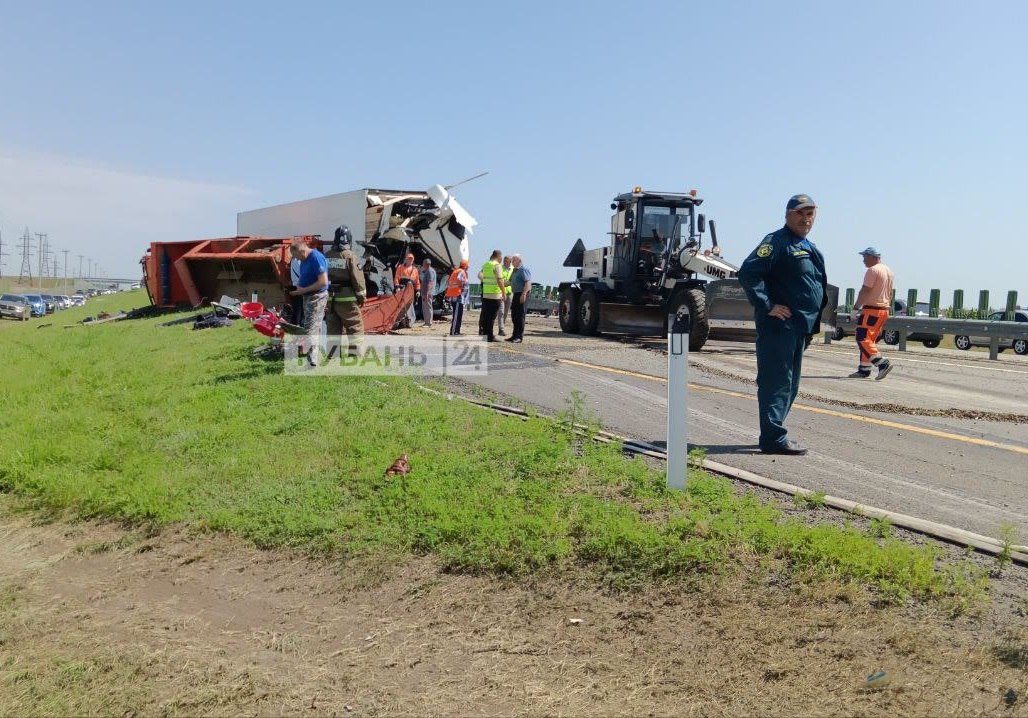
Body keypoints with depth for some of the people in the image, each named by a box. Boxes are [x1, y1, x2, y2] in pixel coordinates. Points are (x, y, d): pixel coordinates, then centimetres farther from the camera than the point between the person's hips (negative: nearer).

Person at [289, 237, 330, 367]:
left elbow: (323, 282, -25)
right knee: (313, 327, 17)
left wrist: (304, 290, -19)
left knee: (312, 328, -13)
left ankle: (312, 360, -15)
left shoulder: (316, 258, -20)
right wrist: (298, 284, 5)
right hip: (308, 297, 10)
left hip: (317, 297, -10)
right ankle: (314, 355, 27)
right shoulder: (304, 259, 10)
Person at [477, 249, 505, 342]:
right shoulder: (497, 265, -11)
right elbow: (499, 280, -18)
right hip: (495, 294, -7)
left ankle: (482, 333, 19)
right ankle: (489, 336, -3)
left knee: (484, 314, 13)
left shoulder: (485, 264, 13)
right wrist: (504, 292, -14)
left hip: (485, 293, 7)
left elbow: (479, 275, 19)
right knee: (491, 316, -4)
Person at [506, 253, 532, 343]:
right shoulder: (515, 270, 18)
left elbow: (528, 283, -20)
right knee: (514, 316, 12)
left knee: (520, 316, -8)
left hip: (522, 295, -10)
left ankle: (520, 337, -6)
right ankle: (515, 335, 20)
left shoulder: (524, 269, -11)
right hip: (515, 294, 10)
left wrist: (524, 294, -27)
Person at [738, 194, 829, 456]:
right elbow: (748, 273, -21)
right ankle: (774, 439, -3)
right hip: (779, 326, -10)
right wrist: (767, 307, -21)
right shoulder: (777, 241, -9)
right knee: (776, 383, -7)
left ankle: (773, 433, 23)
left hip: (799, 328, 10)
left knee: (789, 385, 14)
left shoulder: (809, 247, 20)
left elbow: (817, 287, 32)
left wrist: (811, 326, 22)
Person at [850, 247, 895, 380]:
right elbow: (890, 293, 22)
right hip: (884, 310, 10)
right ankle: (864, 369, 12)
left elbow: (865, 291, -18)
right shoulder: (888, 271, 18)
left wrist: (856, 306, -12)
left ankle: (883, 363, -19)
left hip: (871, 310, -10)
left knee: (863, 339, -11)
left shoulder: (872, 270, -12)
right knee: (869, 340, 12)